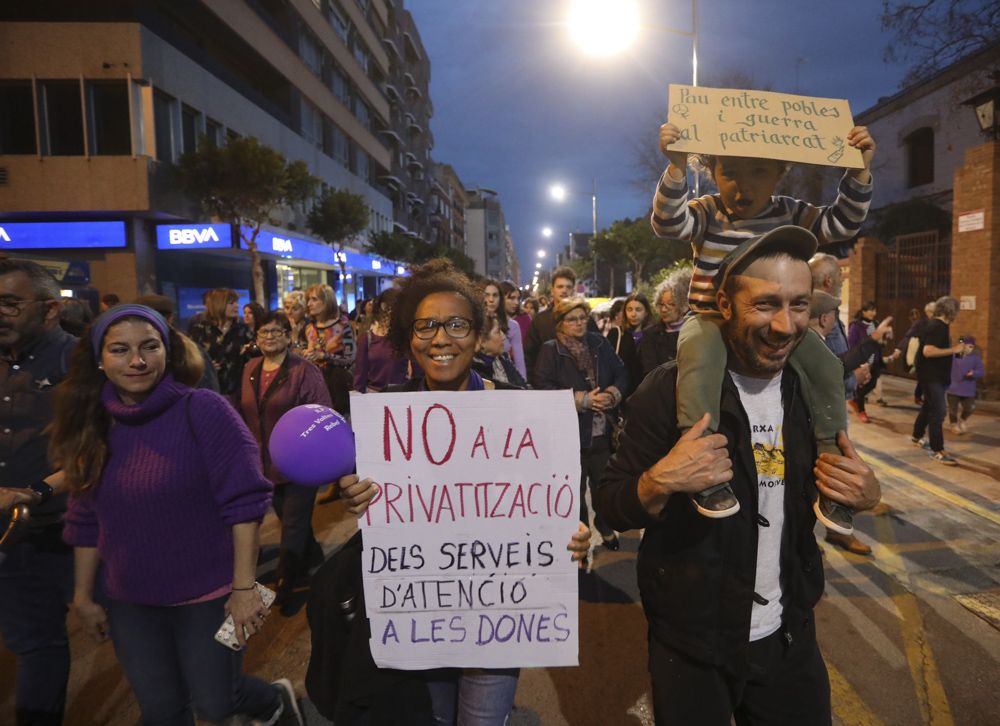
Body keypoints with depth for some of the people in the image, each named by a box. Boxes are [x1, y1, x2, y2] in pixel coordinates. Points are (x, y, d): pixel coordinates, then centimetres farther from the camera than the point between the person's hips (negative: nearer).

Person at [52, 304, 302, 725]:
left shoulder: (203, 410, -17)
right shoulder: (92, 423, -2)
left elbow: (244, 500, -18)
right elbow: (86, 521, 7)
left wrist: (245, 587, -20)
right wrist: (82, 596, 11)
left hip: (209, 593, -4)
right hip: (130, 603, 5)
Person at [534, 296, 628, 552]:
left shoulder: (599, 343, 7)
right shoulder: (550, 350, -6)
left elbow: (621, 374, 9)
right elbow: (542, 386, -18)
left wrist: (613, 393, -13)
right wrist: (581, 399, -20)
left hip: (603, 430, 4)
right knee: (575, 488, 8)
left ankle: (605, 526, 39)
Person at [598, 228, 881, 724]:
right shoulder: (671, 390, -18)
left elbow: (823, 498, 11)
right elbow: (611, 507, -13)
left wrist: (865, 495, -11)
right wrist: (662, 480, -34)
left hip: (791, 635, 4)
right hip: (690, 643, -4)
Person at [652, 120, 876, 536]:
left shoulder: (789, 214, 4)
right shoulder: (707, 213, -5)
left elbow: (841, 223, 0)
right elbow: (668, 223, -24)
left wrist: (860, 172, -12)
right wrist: (676, 167, -37)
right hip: (711, 317, -4)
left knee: (825, 368, -14)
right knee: (699, 356, -38)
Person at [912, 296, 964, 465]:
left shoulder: (941, 326, 12)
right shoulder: (936, 327, -20)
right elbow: (927, 351, -30)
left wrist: (954, 350, 12)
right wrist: (953, 350, -25)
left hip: (937, 375, 10)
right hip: (931, 376, -10)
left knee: (928, 407, 21)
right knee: (938, 412, -9)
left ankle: (917, 436, 37)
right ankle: (937, 451, -6)